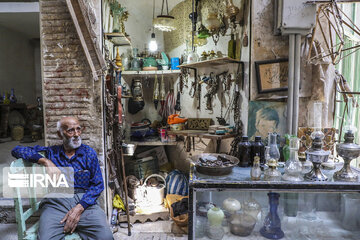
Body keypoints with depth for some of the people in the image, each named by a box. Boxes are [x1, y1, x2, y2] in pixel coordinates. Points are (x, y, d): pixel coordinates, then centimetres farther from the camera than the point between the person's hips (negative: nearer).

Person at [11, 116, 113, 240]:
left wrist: (79, 208, -11)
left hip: (84, 201, 0)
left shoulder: (88, 152, 12)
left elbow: (97, 184, 6)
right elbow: (17, 150, 8)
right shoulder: (51, 152, 15)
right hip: (55, 202, 0)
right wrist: (46, 161, -8)